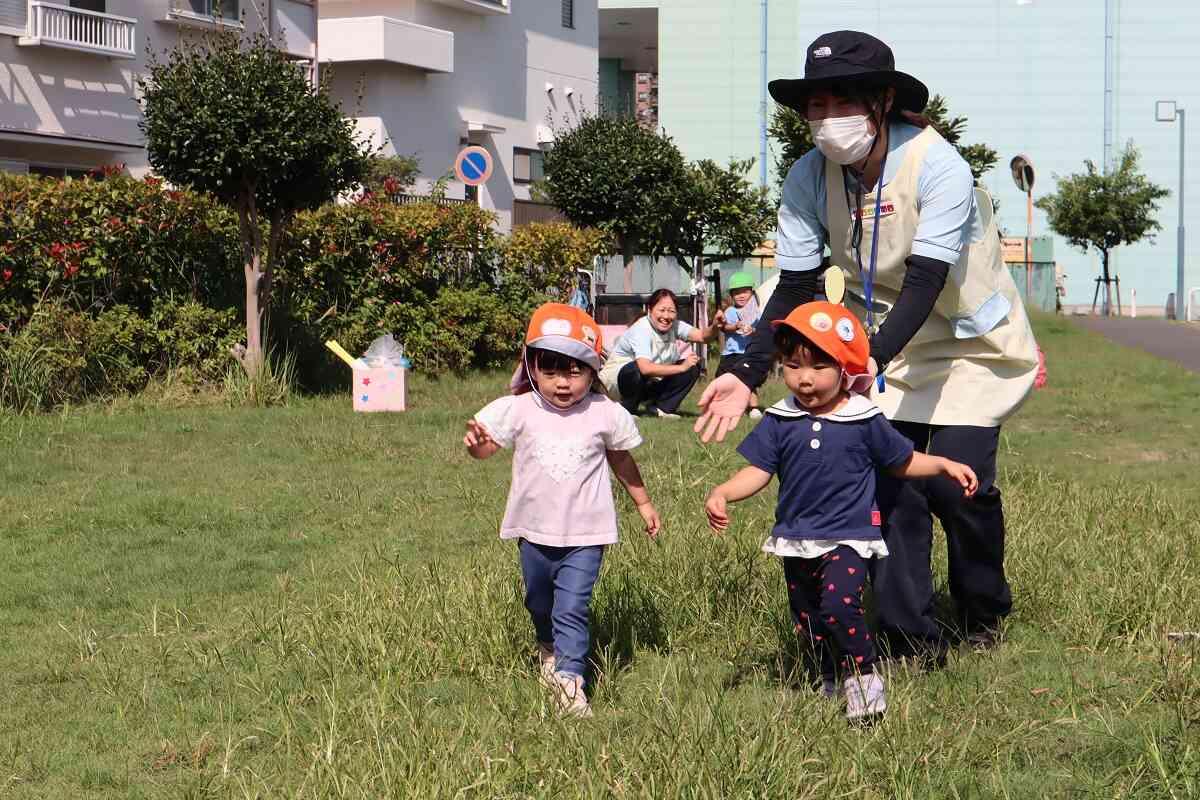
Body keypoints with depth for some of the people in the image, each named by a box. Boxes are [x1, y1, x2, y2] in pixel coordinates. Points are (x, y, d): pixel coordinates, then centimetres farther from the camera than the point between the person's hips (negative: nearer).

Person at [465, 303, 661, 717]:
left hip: (584, 533, -3)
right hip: (534, 531, 3)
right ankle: (550, 648, 48)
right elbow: (487, 447, -4)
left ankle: (569, 676, -9)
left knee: (572, 607, -12)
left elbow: (621, 460, 9)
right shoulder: (518, 410, -9)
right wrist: (476, 442, -30)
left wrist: (643, 503, 19)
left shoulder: (605, 415, -8)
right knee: (539, 603, 22)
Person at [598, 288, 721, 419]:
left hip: (649, 384, 7)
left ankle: (660, 408, -2)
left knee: (693, 367, -8)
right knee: (637, 369, -40)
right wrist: (682, 367, -34)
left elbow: (702, 336, -20)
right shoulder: (641, 329, -27)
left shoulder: (675, 325, -6)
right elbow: (645, 368, -40)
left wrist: (714, 326, -43)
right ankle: (627, 411, -13)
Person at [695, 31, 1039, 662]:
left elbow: (924, 283, -35)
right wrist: (746, 374, -24)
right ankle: (912, 641, 0)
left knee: (957, 481, -12)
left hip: (971, 340, -4)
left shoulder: (936, 167, -28)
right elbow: (793, 288, -10)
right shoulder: (810, 177, -14)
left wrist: (871, 360, -50)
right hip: (887, 345, 4)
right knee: (890, 481, -9)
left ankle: (982, 615, 16)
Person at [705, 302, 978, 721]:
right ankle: (830, 680, 36)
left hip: (847, 537, -4)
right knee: (807, 620, 15)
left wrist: (945, 465, -2)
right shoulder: (779, 422, -2)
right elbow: (757, 471, -4)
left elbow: (903, 461, 9)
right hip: (796, 540, 4)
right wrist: (721, 494, -20)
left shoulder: (865, 421, -5)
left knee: (840, 605, -26)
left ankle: (864, 677, -9)